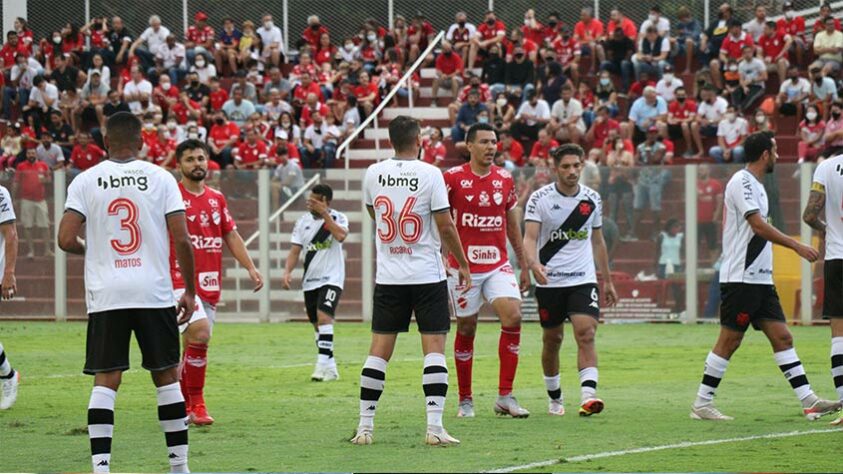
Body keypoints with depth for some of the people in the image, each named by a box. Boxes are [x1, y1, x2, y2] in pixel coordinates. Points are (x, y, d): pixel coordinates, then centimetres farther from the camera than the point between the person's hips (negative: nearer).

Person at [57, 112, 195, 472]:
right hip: (155, 293, 0)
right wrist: (190, 291, 7)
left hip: (105, 294, 0)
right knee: (166, 377, 10)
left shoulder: (85, 181, 1)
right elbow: (182, 241, -4)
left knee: (105, 381, 1)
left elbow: (66, 240, -6)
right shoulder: (161, 178, 0)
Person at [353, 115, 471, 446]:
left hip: (388, 276, 3)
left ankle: (365, 426, 7)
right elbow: (445, 226, -8)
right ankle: (434, 426, -10)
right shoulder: (430, 174, -10)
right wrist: (463, 265, 3)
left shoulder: (374, 173, 2)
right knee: (434, 347, -2)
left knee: (380, 349, 7)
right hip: (427, 275, -3)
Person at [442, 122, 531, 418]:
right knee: (466, 329, 4)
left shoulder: (505, 180, 8)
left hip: (498, 265, 3)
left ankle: (505, 396, -10)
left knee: (513, 317, -15)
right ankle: (465, 400, 18)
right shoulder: (452, 178, -5)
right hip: (463, 267, -3)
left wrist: (524, 266, 18)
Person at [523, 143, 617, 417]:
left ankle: (588, 395, -27)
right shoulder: (540, 199, -6)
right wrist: (533, 264, -35)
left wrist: (607, 281, 18)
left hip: (583, 280, 1)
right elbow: (530, 238, -15)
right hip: (549, 281, -1)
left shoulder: (592, 199, 4)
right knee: (552, 340, 9)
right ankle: (555, 398, 25)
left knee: (586, 334, -17)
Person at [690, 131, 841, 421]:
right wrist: (796, 246, -22)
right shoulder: (742, 182, -12)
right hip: (740, 277, -9)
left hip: (760, 278, 9)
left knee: (782, 337, 3)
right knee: (729, 340, -6)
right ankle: (701, 405, 1)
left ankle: (809, 402, -1)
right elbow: (759, 225, -21)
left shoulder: (755, 185, 18)